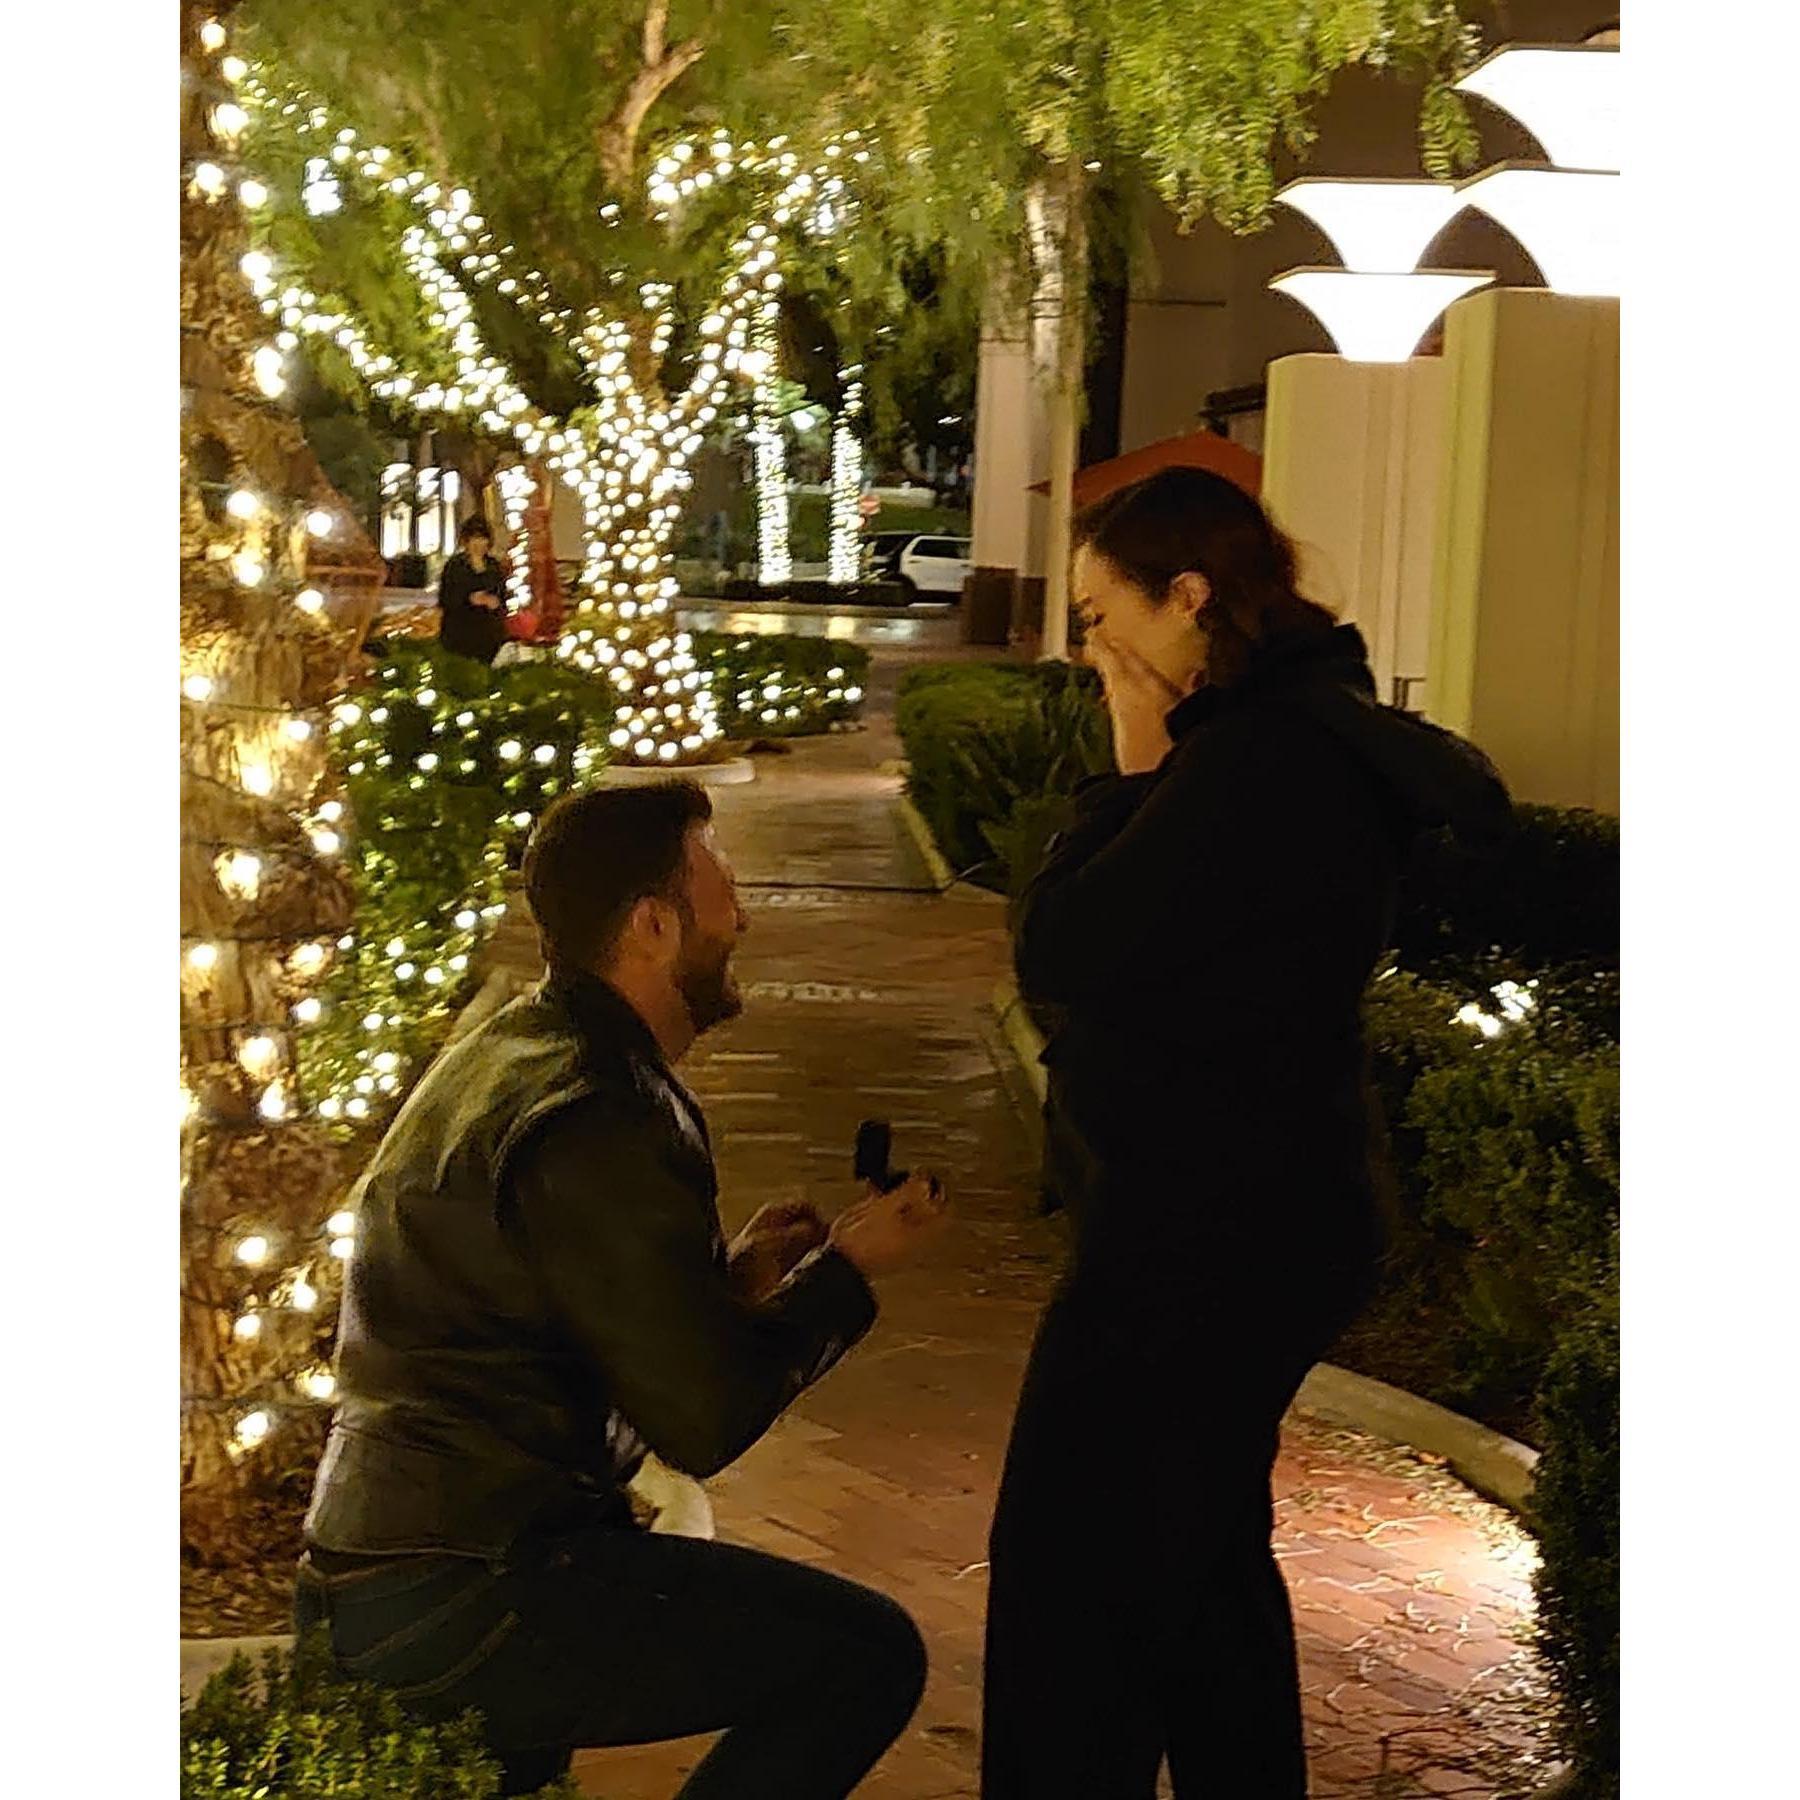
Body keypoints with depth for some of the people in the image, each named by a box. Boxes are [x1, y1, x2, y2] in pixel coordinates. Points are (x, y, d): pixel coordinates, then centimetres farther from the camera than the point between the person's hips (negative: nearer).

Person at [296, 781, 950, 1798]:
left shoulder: (507, 1052, 13)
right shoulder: (599, 1122, -18)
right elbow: (705, 1424, -17)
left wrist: (727, 1281, 10)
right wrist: (846, 1272, -3)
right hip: (455, 1599, -10)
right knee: (869, 1657, -12)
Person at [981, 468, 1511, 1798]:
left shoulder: (1253, 766, -24)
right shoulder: (1318, 737, 9)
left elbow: (1058, 954, -21)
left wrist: (1131, 772, -15)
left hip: (1201, 1239, -11)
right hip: (1260, 1223, 11)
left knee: (1071, 1574, -3)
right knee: (1204, 1551, 22)